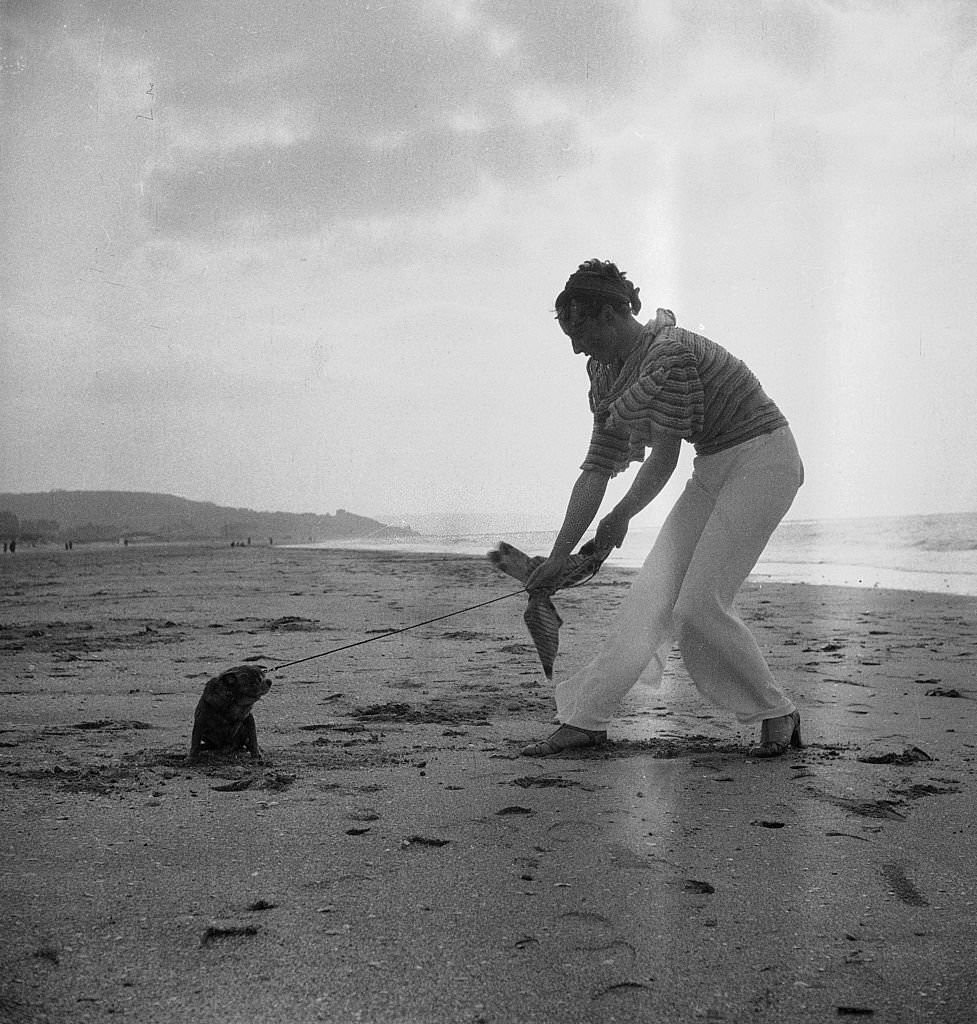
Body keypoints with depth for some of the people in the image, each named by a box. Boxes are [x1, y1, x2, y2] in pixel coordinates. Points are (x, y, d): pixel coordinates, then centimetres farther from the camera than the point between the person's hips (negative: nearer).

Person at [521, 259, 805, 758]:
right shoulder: (607, 371, 4)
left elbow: (663, 460, -19)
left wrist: (620, 517, -2)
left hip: (761, 461, -9)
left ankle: (778, 716, 6)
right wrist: (559, 556, 2)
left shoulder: (669, 354, -24)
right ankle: (585, 719, 4)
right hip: (713, 469, 9)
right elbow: (599, 467, 5)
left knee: (698, 605, -12)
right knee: (651, 595, 1)